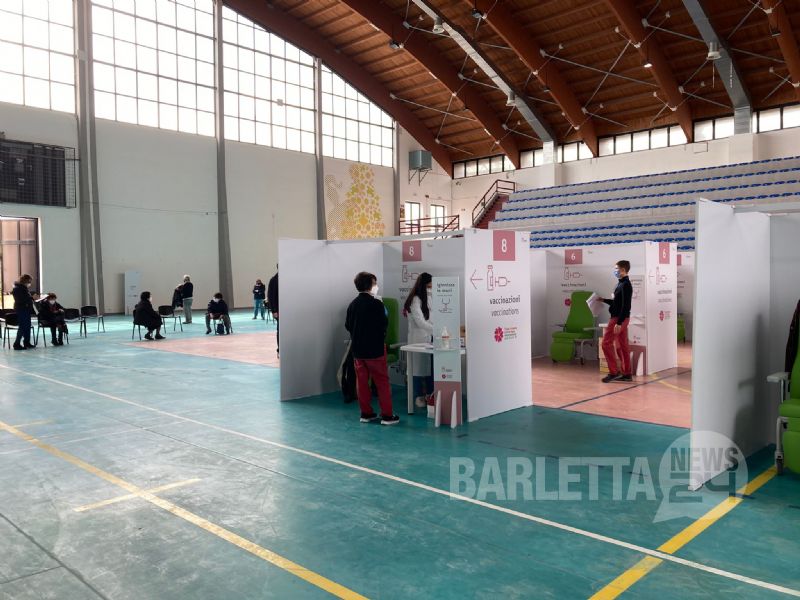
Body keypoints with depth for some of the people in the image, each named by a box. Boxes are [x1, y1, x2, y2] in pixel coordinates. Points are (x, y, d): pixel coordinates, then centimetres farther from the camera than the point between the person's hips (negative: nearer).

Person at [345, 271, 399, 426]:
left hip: (358, 350, 6)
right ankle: (387, 415, 4)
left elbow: (347, 326, 9)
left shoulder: (353, 304, 3)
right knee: (382, 382, 2)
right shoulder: (376, 304, -14)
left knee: (362, 382, 11)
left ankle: (366, 413, 17)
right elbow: (384, 325, -14)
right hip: (375, 349, -5)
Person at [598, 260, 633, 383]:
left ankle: (614, 372, -3)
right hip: (620, 318, 10)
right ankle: (626, 374, 14)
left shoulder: (625, 285, -16)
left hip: (619, 318, -10)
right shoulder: (621, 284, 14)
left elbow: (625, 306, -21)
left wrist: (618, 323, -24)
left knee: (606, 344, -7)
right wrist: (604, 300, 21)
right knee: (622, 346, 11)